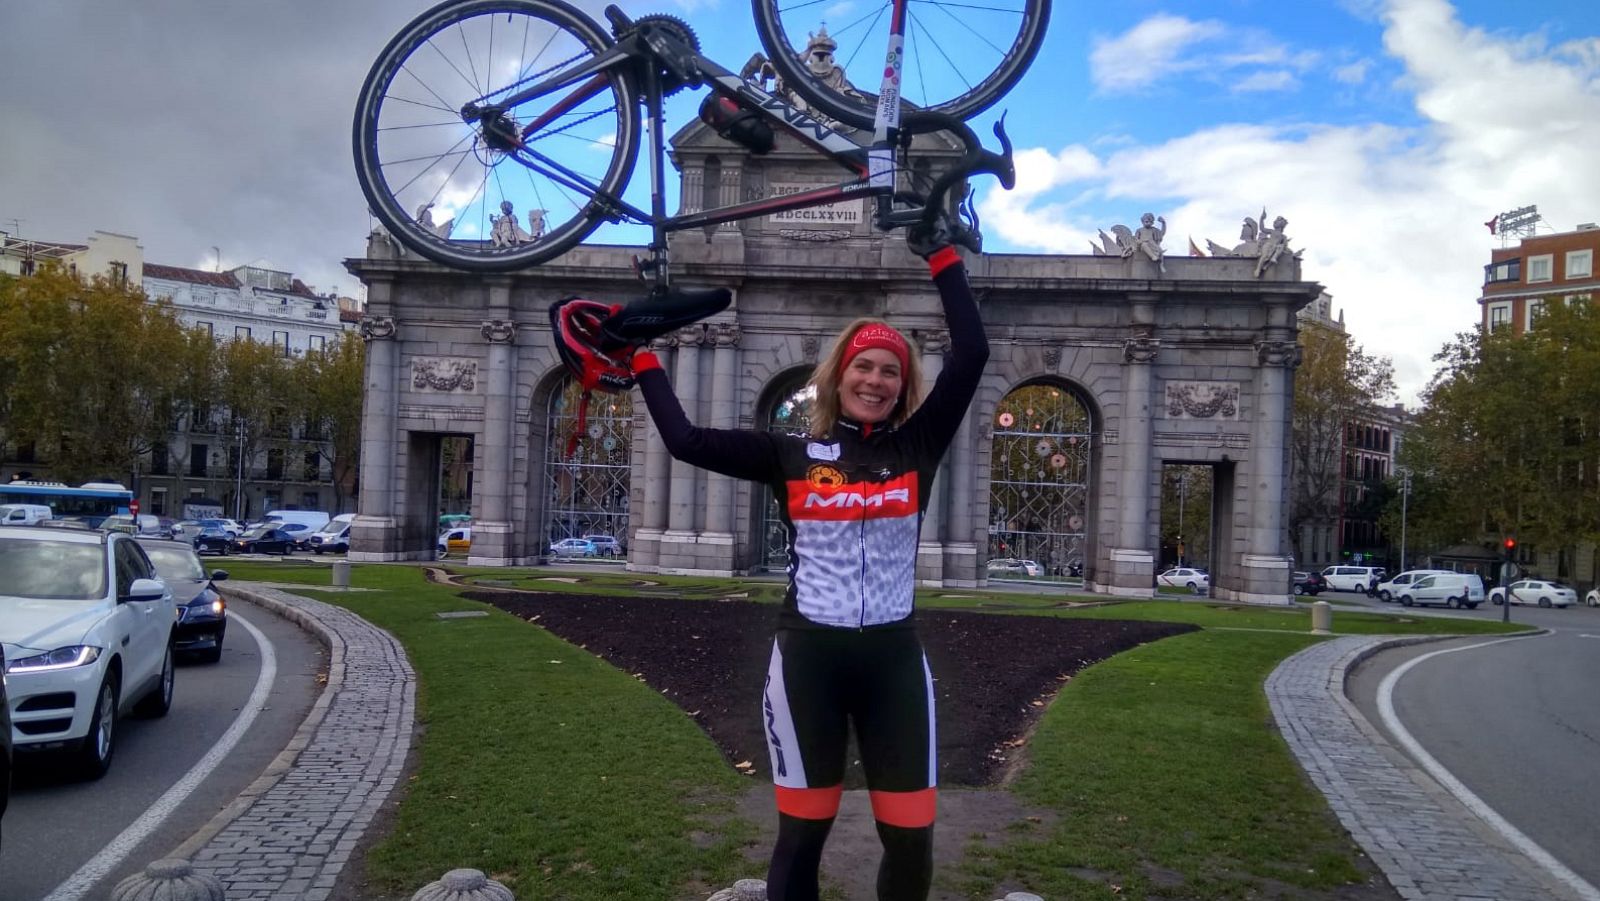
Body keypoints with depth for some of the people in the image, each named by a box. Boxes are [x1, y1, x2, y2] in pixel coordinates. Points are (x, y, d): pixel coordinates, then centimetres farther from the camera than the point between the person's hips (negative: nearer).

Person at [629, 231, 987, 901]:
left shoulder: (916, 449, 3)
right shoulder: (791, 455, 2)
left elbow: (972, 355, -3)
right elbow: (685, 440, -3)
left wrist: (941, 254, -2)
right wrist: (641, 351, 2)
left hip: (892, 658, 1)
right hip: (807, 657, -1)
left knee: (912, 843, 5)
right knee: (802, 834, 9)